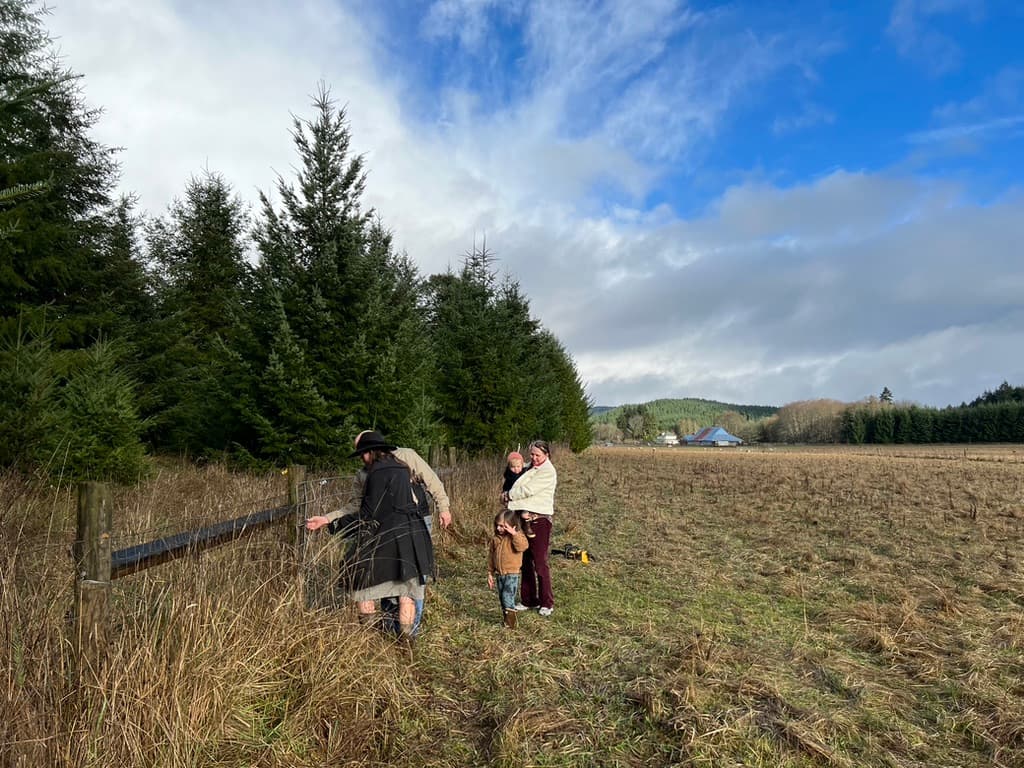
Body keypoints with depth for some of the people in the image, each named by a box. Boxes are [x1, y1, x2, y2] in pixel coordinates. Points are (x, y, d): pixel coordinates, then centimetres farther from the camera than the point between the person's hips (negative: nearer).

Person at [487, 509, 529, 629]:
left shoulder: (517, 536, -8)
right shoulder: (495, 538, 6)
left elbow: (522, 547, -30)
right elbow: (491, 556, 12)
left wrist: (514, 534, -33)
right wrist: (490, 573, 12)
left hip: (512, 574, -6)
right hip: (499, 574, 6)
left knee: (507, 596, -15)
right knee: (502, 598, 12)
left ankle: (511, 622, -5)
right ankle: (507, 620, 26)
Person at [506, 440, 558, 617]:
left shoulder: (548, 472, -9)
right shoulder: (531, 469, 16)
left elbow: (527, 490, -16)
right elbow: (519, 489, 16)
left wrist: (510, 495, -3)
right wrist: (512, 497, -5)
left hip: (539, 520, -8)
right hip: (524, 519, 8)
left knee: (540, 563, -2)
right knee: (525, 562, 12)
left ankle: (547, 603, 10)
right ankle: (529, 600, 23)